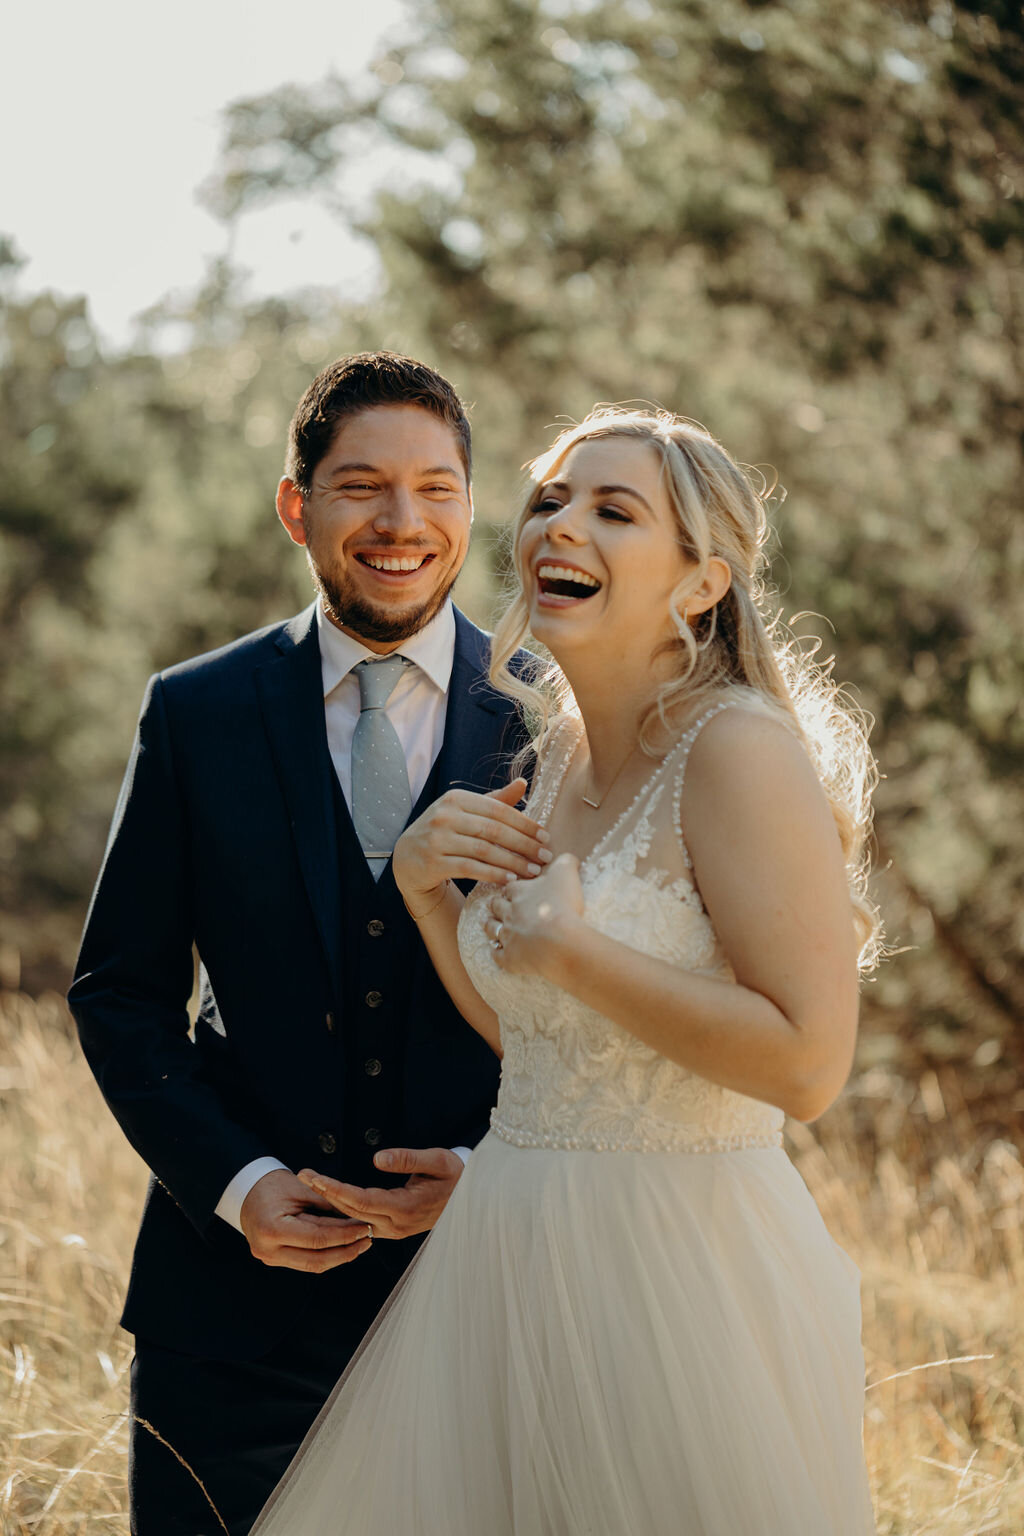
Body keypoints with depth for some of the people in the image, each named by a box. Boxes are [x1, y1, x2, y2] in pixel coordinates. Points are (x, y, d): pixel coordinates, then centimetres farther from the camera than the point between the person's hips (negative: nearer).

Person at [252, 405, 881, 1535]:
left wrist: (570, 950, -19)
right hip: (509, 1255, 8)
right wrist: (427, 890, 2)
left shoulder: (741, 750, -15)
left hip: (682, 1263, -8)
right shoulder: (558, 750, 10)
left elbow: (807, 1064, -22)